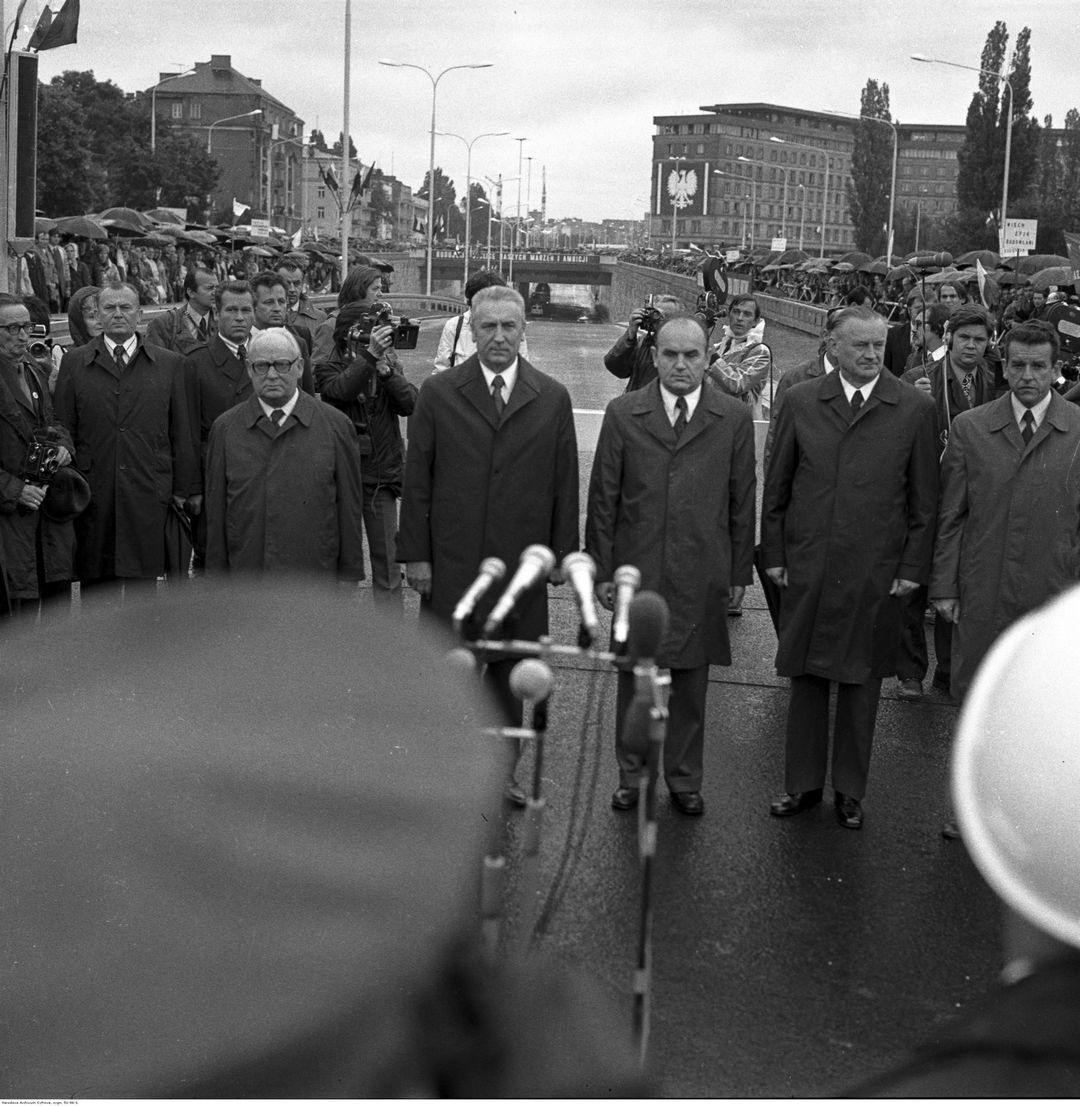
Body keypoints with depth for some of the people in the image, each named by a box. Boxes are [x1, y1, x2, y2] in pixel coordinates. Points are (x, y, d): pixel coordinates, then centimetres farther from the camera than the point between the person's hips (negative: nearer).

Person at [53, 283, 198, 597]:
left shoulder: (169, 364, 8)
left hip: (148, 493, 0)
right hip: (92, 492, 0)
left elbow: (181, 432, 8)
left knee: (143, 580, 2)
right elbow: (63, 429, 7)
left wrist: (184, 488, 4)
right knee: (95, 585, 4)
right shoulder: (74, 362, 7)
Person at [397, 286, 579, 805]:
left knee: (510, 669, 11)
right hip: (453, 562, -1)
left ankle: (503, 763, 25)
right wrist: (414, 553, -3)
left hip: (522, 562, 1)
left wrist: (562, 553, 3)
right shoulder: (438, 393, 0)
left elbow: (564, 483, 6)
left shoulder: (553, 400, 3)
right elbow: (417, 479, 1)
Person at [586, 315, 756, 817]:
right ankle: (632, 776, 26)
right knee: (634, 678, 10)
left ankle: (685, 779, 26)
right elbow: (603, 498, 2)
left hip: (702, 576, 0)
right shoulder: (623, 414, 0)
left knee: (691, 682, 10)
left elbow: (742, 500, 5)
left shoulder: (734, 418, 1)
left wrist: (740, 570, 5)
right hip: (637, 572, 0)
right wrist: (601, 569, 0)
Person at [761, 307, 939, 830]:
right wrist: (773, 554, 4)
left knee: (861, 683, 9)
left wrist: (913, 567, -1)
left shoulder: (915, 409, -1)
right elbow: (776, 485, 7)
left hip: (876, 572, -1)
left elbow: (924, 498, 2)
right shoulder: (800, 402, 2)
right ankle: (803, 784, 23)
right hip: (807, 566, 1)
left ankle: (850, 791, 22)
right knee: (806, 677, 9)